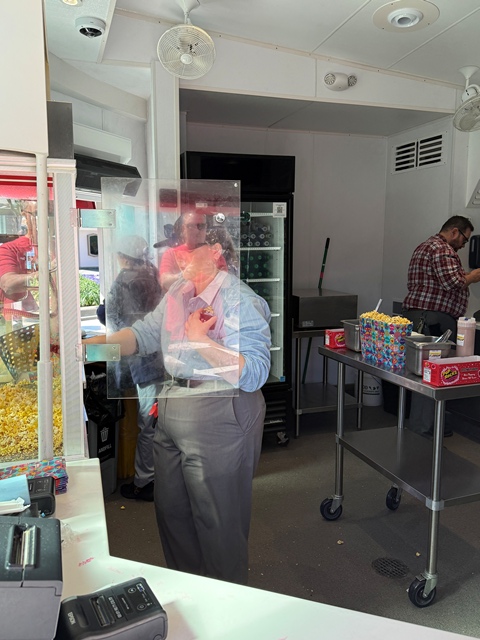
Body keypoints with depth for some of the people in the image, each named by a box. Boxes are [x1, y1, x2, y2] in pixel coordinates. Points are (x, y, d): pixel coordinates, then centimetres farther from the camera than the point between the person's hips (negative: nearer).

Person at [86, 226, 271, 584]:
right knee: (171, 511, 22)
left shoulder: (240, 301, -18)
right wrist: (89, 345, -2)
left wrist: (202, 341, -29)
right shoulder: (178, 293, 8)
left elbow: (254, 374, -24)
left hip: (218, 421, -8)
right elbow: (144, 335, 10)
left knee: (217, 522, 9)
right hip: (172, 416, 9)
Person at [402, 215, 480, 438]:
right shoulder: (442, 249, -9)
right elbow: (452, 283, -19)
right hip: (433, 319, -11)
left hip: (416, 314, 11)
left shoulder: (425, 247, 25)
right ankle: (422, 428, -1)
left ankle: (422, 424, 19)